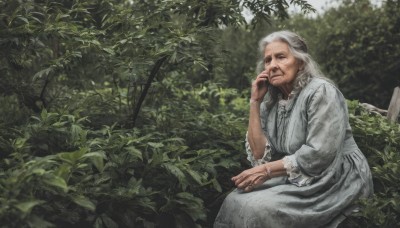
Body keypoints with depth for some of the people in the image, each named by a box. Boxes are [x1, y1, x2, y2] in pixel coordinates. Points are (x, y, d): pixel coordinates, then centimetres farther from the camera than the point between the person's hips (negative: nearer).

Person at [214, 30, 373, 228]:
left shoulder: (321, 92, -15)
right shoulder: (271, 100, 5)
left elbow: (319, 154, -23)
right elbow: (259, 155, -3)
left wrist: (266, 171, -20)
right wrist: (255, 102, -6)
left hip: (335, 181, -6)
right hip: (297, 178, 6)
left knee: (258, 209, -25)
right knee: (235, 202, -16)